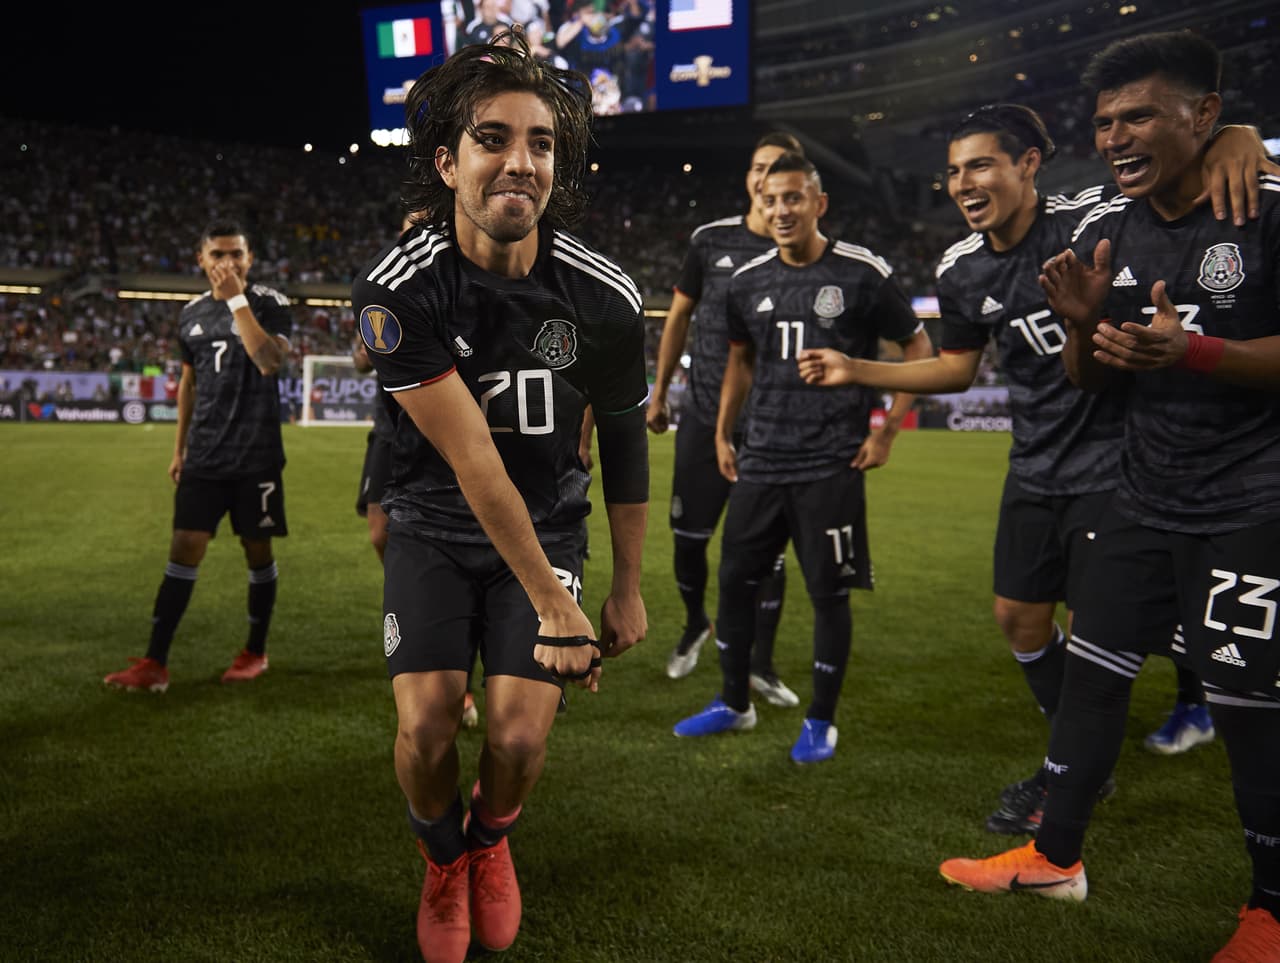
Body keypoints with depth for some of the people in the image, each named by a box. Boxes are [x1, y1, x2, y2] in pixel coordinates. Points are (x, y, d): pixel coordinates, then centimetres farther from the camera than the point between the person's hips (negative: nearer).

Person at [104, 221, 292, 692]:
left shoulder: (271, 303, -4)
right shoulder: (192, 314, 10)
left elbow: (270, 361, -23)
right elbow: (189, 383, 19)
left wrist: (237, 299, -20)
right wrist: (179, 449, 17)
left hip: (257, 456, -3)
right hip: (204, 456, 4)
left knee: (257, 550, 5)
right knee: (184, 548, -1)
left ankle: (255, 652, 21)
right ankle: (155, 662, 2)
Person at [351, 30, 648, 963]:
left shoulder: (605, 297, -16)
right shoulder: (399, 291, -22)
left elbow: (623, 440, -1)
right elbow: (471, 462, -25)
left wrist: (628, 587, 4)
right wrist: (555, 607, -24)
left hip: (548, 524, 1)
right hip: (435, 527, -1)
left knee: (520, 737, -10)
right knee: (426, 725, -12)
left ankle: (491, 843, 28)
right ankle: (443, 863, 24)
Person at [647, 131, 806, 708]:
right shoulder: (712, 240, 1)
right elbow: (679, 316, 10)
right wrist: (659, 391, 9)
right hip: (705, 415, 1)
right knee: (688, 533, 7)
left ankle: (761, 664, 18)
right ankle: (695, 624, 36)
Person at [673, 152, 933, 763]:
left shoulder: (863, 273, -6)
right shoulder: (748, 280, 7)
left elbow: (918, 350, 1)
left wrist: (887, 432, -3)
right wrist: (722, 434, 15)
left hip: (831, 463, -5)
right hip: (760, 459, 5)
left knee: (829, 593, 2)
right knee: (733, 579, 9)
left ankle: (821, 721, 21)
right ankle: (734, 704, 28)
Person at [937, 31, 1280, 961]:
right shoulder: (1105, 230, 5)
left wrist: (1193, 351, -26)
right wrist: (1084, 323, -10)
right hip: (1148, 495, 6)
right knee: (1093, 666, 10)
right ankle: (1056, 856, 26)